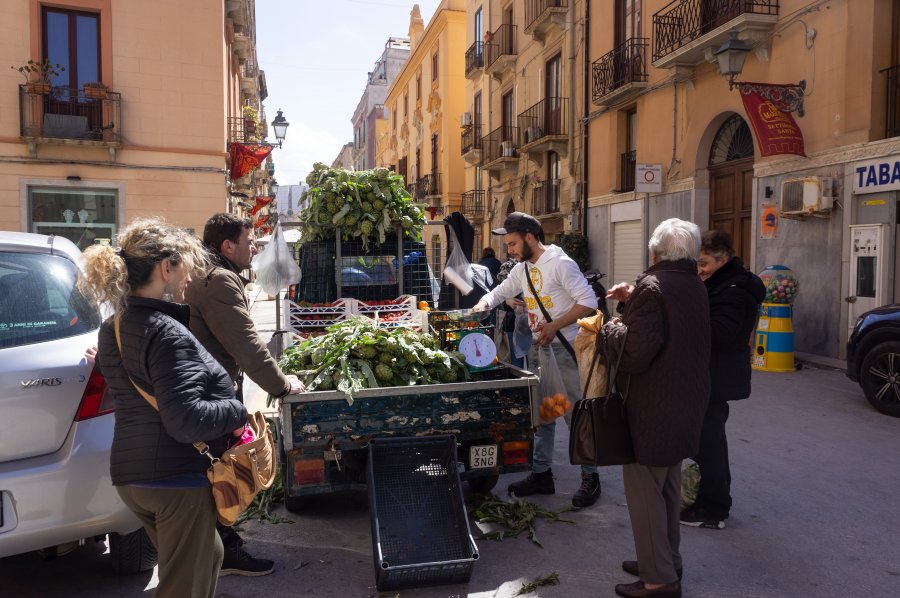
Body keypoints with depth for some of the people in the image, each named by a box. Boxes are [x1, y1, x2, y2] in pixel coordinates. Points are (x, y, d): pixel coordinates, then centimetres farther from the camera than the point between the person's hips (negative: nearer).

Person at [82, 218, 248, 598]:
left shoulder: (113, 329, 8)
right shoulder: (167, 333, -21)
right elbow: (186, 420, -26)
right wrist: (238, 411, -14)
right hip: (176, 478, -9)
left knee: (207, 556, 28)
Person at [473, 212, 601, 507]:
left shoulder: (560, 264, -14)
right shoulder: (522, 269, 12)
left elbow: (589, 302, -17)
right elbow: (500, 291, 23)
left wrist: (555, 325, -21)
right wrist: (483, 304, 2)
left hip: (565, 348, -8)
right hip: (538, 347, 8)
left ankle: (590, 477, 12)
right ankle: (541, 474, 23)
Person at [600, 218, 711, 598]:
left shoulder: (652, 286, -20)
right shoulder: (695, 288, 9)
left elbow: (634, 354, -26)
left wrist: (611, 329, -8)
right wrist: (635, 299, 16)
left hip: (652, 410, -9)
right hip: (683, 406, 9)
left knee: (645, 492, 1)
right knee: (668, 488, 20)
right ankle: (667, 561, 33)